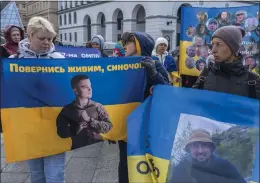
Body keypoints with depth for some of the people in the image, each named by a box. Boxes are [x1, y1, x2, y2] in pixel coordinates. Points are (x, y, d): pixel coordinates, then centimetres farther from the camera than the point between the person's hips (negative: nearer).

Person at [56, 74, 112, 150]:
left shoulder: (98, 107, 0)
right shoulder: (67, 109, 0)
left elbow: (108, 126, -7)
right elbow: (62, 133, 0)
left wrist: (89, 120, -15)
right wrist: (77, 128, -15)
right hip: (78, 149, -1)